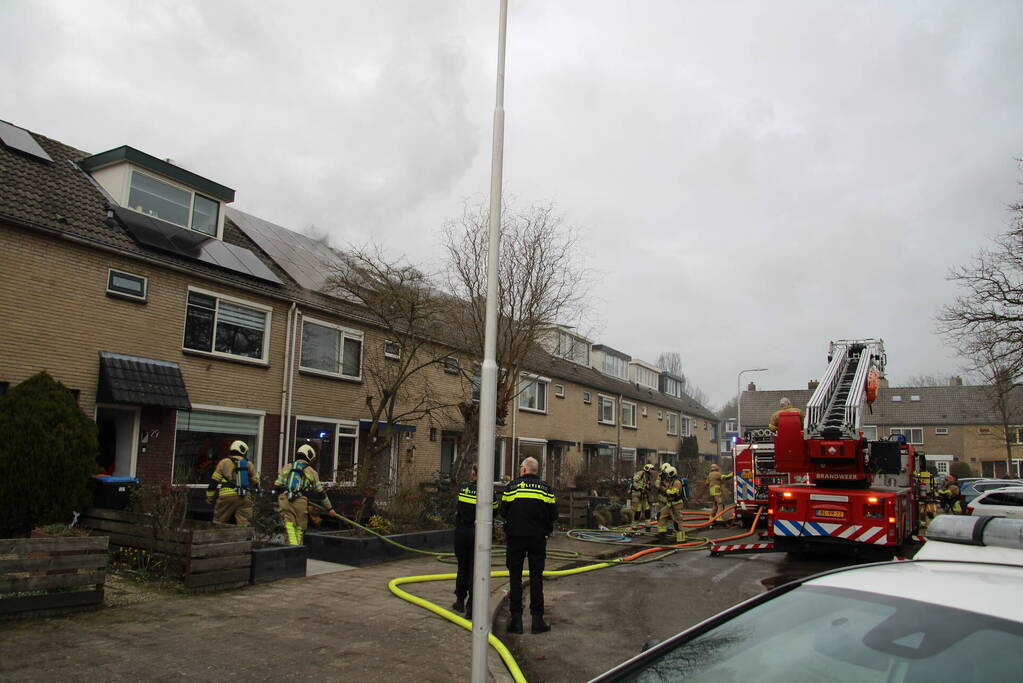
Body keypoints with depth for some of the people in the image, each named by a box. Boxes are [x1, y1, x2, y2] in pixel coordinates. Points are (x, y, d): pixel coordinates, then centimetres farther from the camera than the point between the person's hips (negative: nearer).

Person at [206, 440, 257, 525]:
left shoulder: (224, 462, 11)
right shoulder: (248, 464, 17)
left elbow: (214, 481, 9)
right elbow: (255, 482, 22)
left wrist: (209, 498, 16)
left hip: (227, 495, -1)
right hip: (245, 497, 2)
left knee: (219, 524, 9)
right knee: (244, 524, 1)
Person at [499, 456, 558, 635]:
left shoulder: (512, 486, -2)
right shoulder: (546, 488, 2)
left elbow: (502, 512, -2)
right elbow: (553, 515, 0)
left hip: (516, 537, -1)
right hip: (538, 538, 1)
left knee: (515, 578, 6)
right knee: (536, 578, 7)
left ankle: (516, 620, 8)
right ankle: (537, 620, 8)